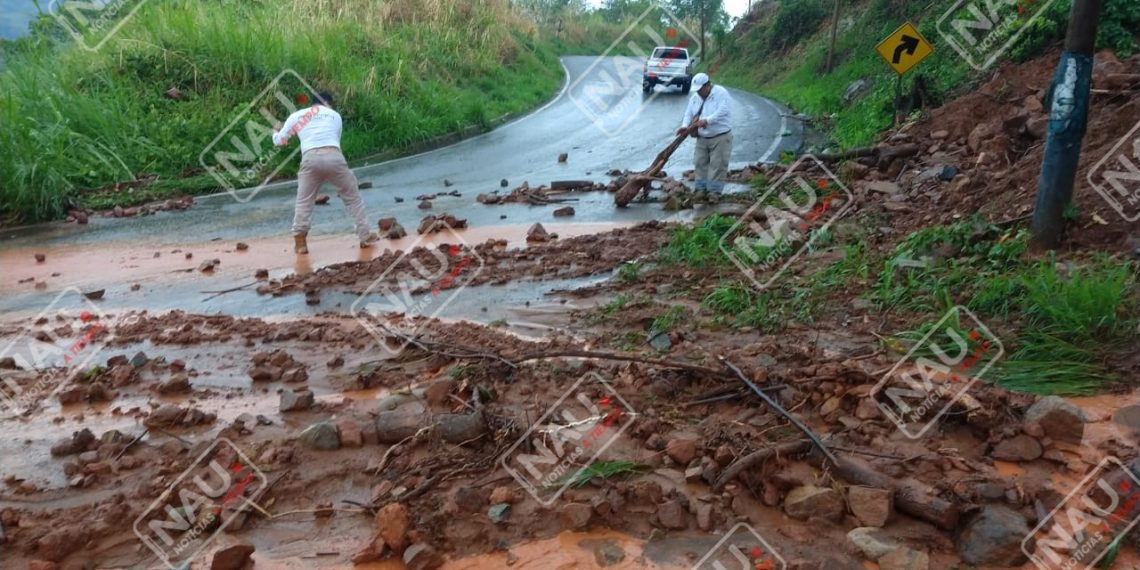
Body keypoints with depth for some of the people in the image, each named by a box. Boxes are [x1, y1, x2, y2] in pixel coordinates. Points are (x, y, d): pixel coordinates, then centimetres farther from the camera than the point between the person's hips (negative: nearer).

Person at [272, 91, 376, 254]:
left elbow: (279, 141, 33)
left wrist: (275, 134, 55)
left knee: (304, 202, 15)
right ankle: (365, 237, 14)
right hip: (334, 156, 0)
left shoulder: (297, 115, 25)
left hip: (311, 158, 0)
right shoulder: (335, 115, 26)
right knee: (353, 197, 15)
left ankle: (300, 242, 8)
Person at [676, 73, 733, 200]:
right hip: (702, 138, 6)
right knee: (700, 163, 6)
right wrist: (685, 125, -15)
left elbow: (723, 111, -24)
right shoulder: (695, 97, 10)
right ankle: (700, 189, 15)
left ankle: (714, 190, 3)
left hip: (720, 137, -6)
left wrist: (707, 120, -31)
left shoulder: (721, 93, -11)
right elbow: (689, 114, 6)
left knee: (717, 164, -4)